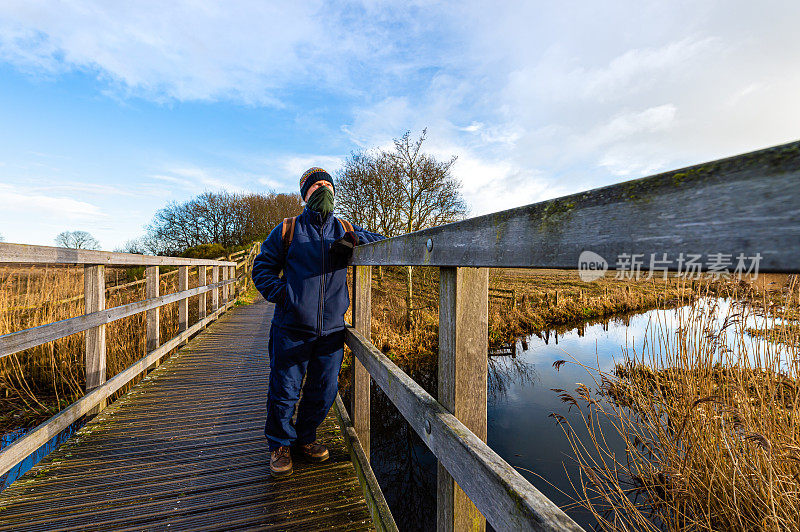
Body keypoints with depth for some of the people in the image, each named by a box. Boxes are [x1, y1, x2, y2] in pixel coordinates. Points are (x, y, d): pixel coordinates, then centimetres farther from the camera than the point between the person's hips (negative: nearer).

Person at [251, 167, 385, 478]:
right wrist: (279, 292, -10)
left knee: (324, 392, 13)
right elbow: (262, 267, 9)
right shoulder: (287, 230, 5)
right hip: (292, 328, -2)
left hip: (331, 330, 3)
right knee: (284, 391, 8)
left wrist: (354, 240, -8)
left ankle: (305, 438, 40)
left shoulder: (345, 230, 10)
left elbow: (382, 242, 12)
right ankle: (280, 445, 35)